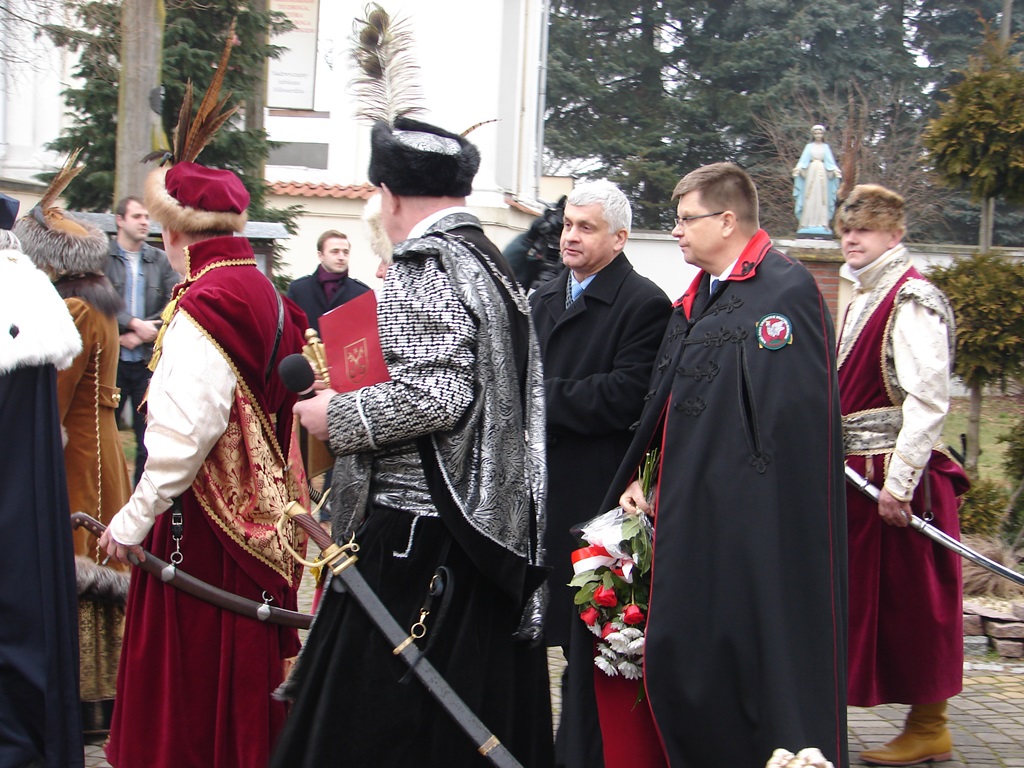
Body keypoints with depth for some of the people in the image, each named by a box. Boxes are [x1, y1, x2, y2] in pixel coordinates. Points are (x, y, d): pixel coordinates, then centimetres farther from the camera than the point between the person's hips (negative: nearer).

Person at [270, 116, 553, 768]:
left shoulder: (425, 267, -13)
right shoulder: (490, 262, 16)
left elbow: (435, 394, -24)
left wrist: (338, 416, -10)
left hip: (419, 529, -10)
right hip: (491, 523, 10)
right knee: (477, 715, 13)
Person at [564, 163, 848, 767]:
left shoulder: (787, 288, -11)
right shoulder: (694, 301, 17)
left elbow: (793, 410, -19)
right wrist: (641, 476, 11)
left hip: (756, 525, -9)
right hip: (689, 517, 9)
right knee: (676, 663, 11)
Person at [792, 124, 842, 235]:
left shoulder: (826, 147, 10)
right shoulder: (809, 146, 8)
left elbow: (830, 161, 9)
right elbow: (803, 159, 4)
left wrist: (835, 170, -4)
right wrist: (798, 168, -11)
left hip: (822, 172, 1)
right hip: (811, 171, -1)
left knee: (822, 197, -3)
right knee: (810, 197, -4)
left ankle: (821, 223, -5)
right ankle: (808, 222, -5)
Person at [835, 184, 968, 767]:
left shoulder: (913, 301, -13)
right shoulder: (864, 300, 16)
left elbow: (929, 400, -21)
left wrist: (899, 482, -23)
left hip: (897, 476, -9)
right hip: (859, 472, 9)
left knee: (911, 600, 0)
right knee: (864, 598, 12)